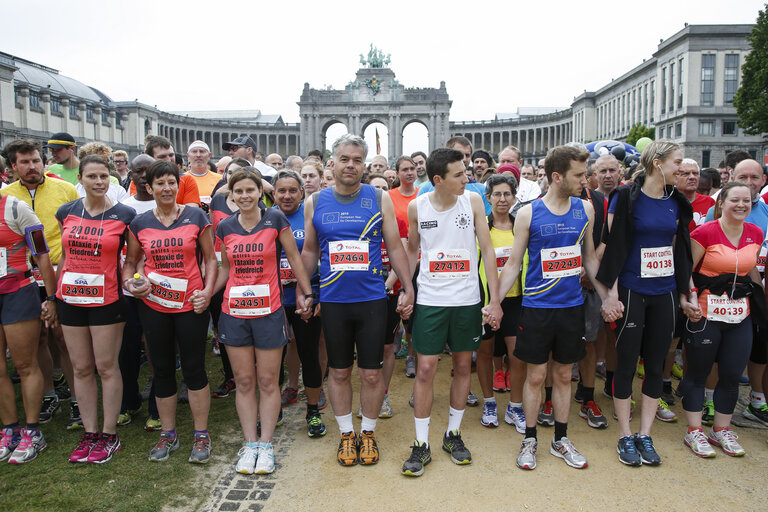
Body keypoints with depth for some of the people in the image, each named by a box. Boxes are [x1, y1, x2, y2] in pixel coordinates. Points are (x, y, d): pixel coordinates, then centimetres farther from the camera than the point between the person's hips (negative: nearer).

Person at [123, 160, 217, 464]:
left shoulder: (196, 217, -1)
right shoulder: (139, 223, 5)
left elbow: (211, 259, 1)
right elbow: (130, 261, 14)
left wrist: (208, 291, -12)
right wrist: (129, 283, -6)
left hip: (190, 305, -3)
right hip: (153, 306, 3)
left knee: (194, 368, 3)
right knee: (162, 370, 12)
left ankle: (201, 435, 17)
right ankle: (168, 434, 27)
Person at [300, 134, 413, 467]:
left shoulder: (380, 200, 1)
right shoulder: (315, 202, 4)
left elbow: (395, 247, 3)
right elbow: (309, 251, 11)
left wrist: (408, 289, -1)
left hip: (372, 299, -1)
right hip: (332, 301, 1)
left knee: (372, 373, 7)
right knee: (339, 371, 11)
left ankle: (368, 432, 28)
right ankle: (346, 433, 29)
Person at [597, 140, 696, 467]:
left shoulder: (676, 201, 8)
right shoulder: (626, 197, -8)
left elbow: (677, 249, 13)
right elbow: (613, 246, -10)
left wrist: (684, 293, 12)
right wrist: (612, 291, -14)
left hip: (665, 293, 5)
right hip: (632, 291, -5)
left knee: (656, 365, 9)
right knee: (626, 363, 3)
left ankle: (645, 435, 22)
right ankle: (625, 437, 17)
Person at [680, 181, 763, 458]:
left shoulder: (756, 234, 6)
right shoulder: (705, 233, -12)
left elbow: (752, 270, 20)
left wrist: (762, 298, 19)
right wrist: (691, 301, -17)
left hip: (741, 313, 6)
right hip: (707, 313, -5)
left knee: (732, 375, 11)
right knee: (697, 372, 6)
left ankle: (721, 430, 28)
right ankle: (694, 432, 17)